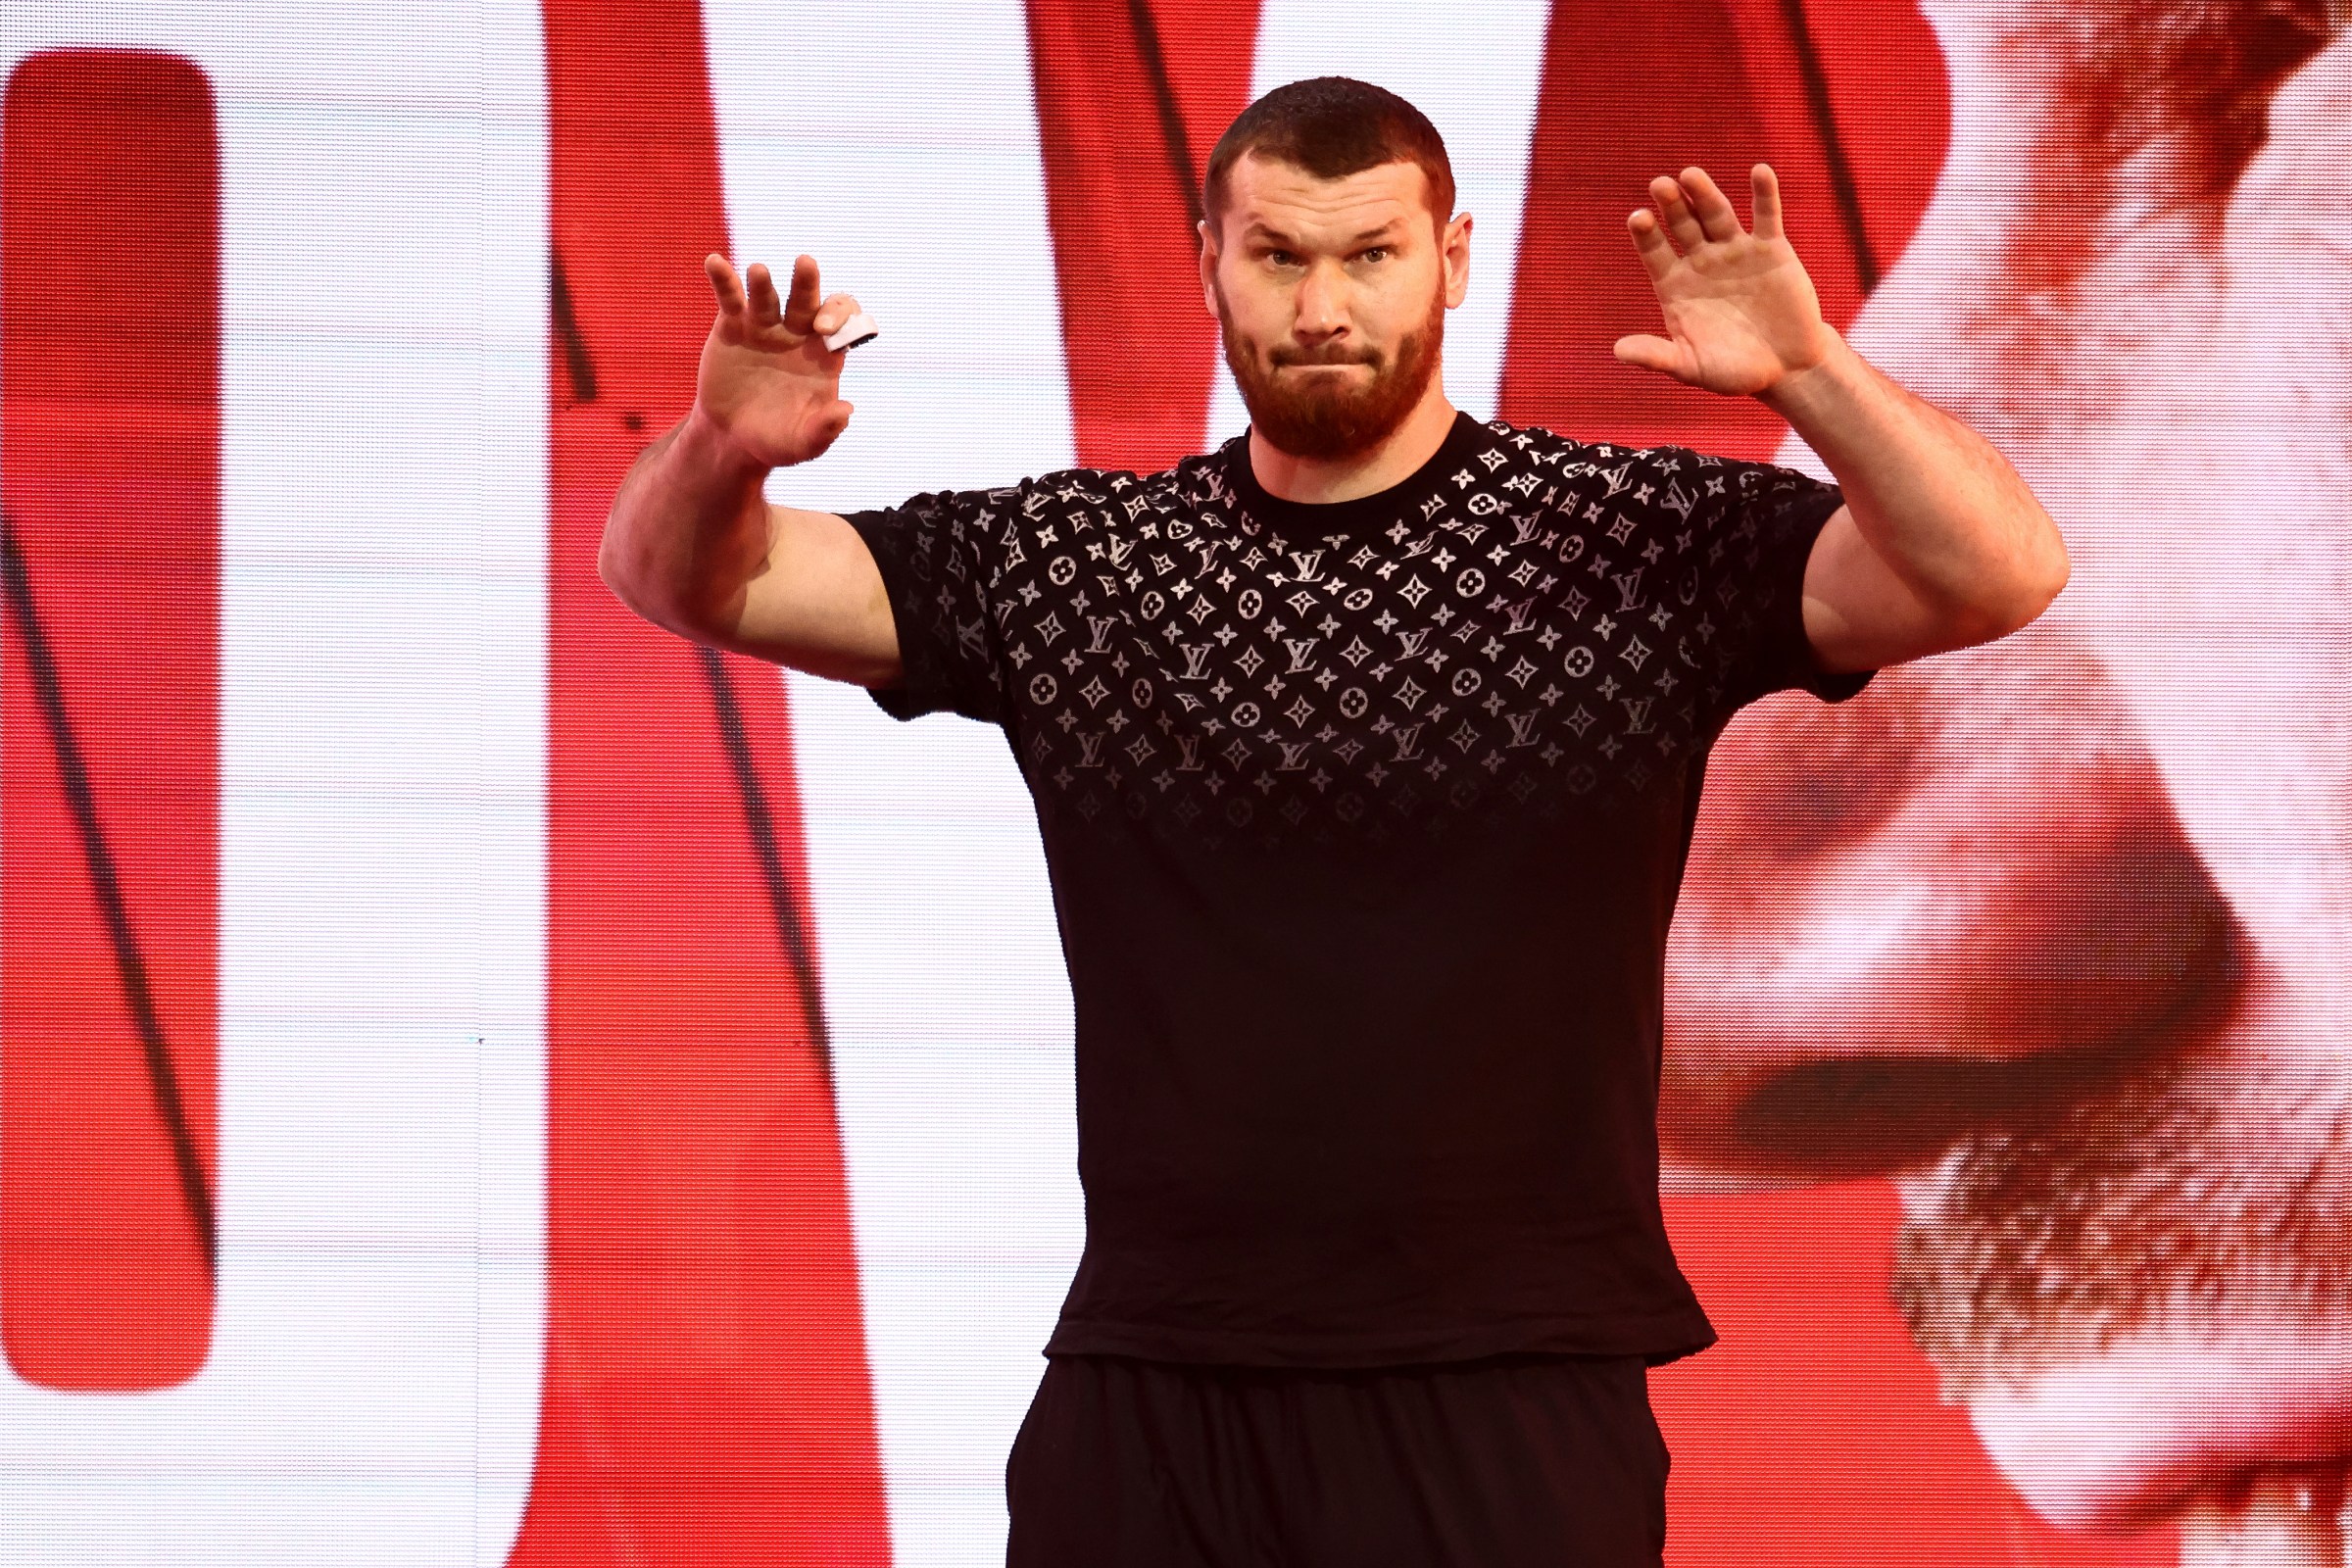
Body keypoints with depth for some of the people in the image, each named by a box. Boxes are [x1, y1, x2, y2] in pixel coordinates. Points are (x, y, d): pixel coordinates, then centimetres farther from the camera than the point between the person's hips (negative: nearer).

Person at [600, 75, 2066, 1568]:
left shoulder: (1636, 544, 0)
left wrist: (1808, 369, -27)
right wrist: (723, 449, -16)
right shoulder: (1066, 561, 8)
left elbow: (2002, 573, -10)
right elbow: (682, 578, 8)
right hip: (1147, 1405, 3)